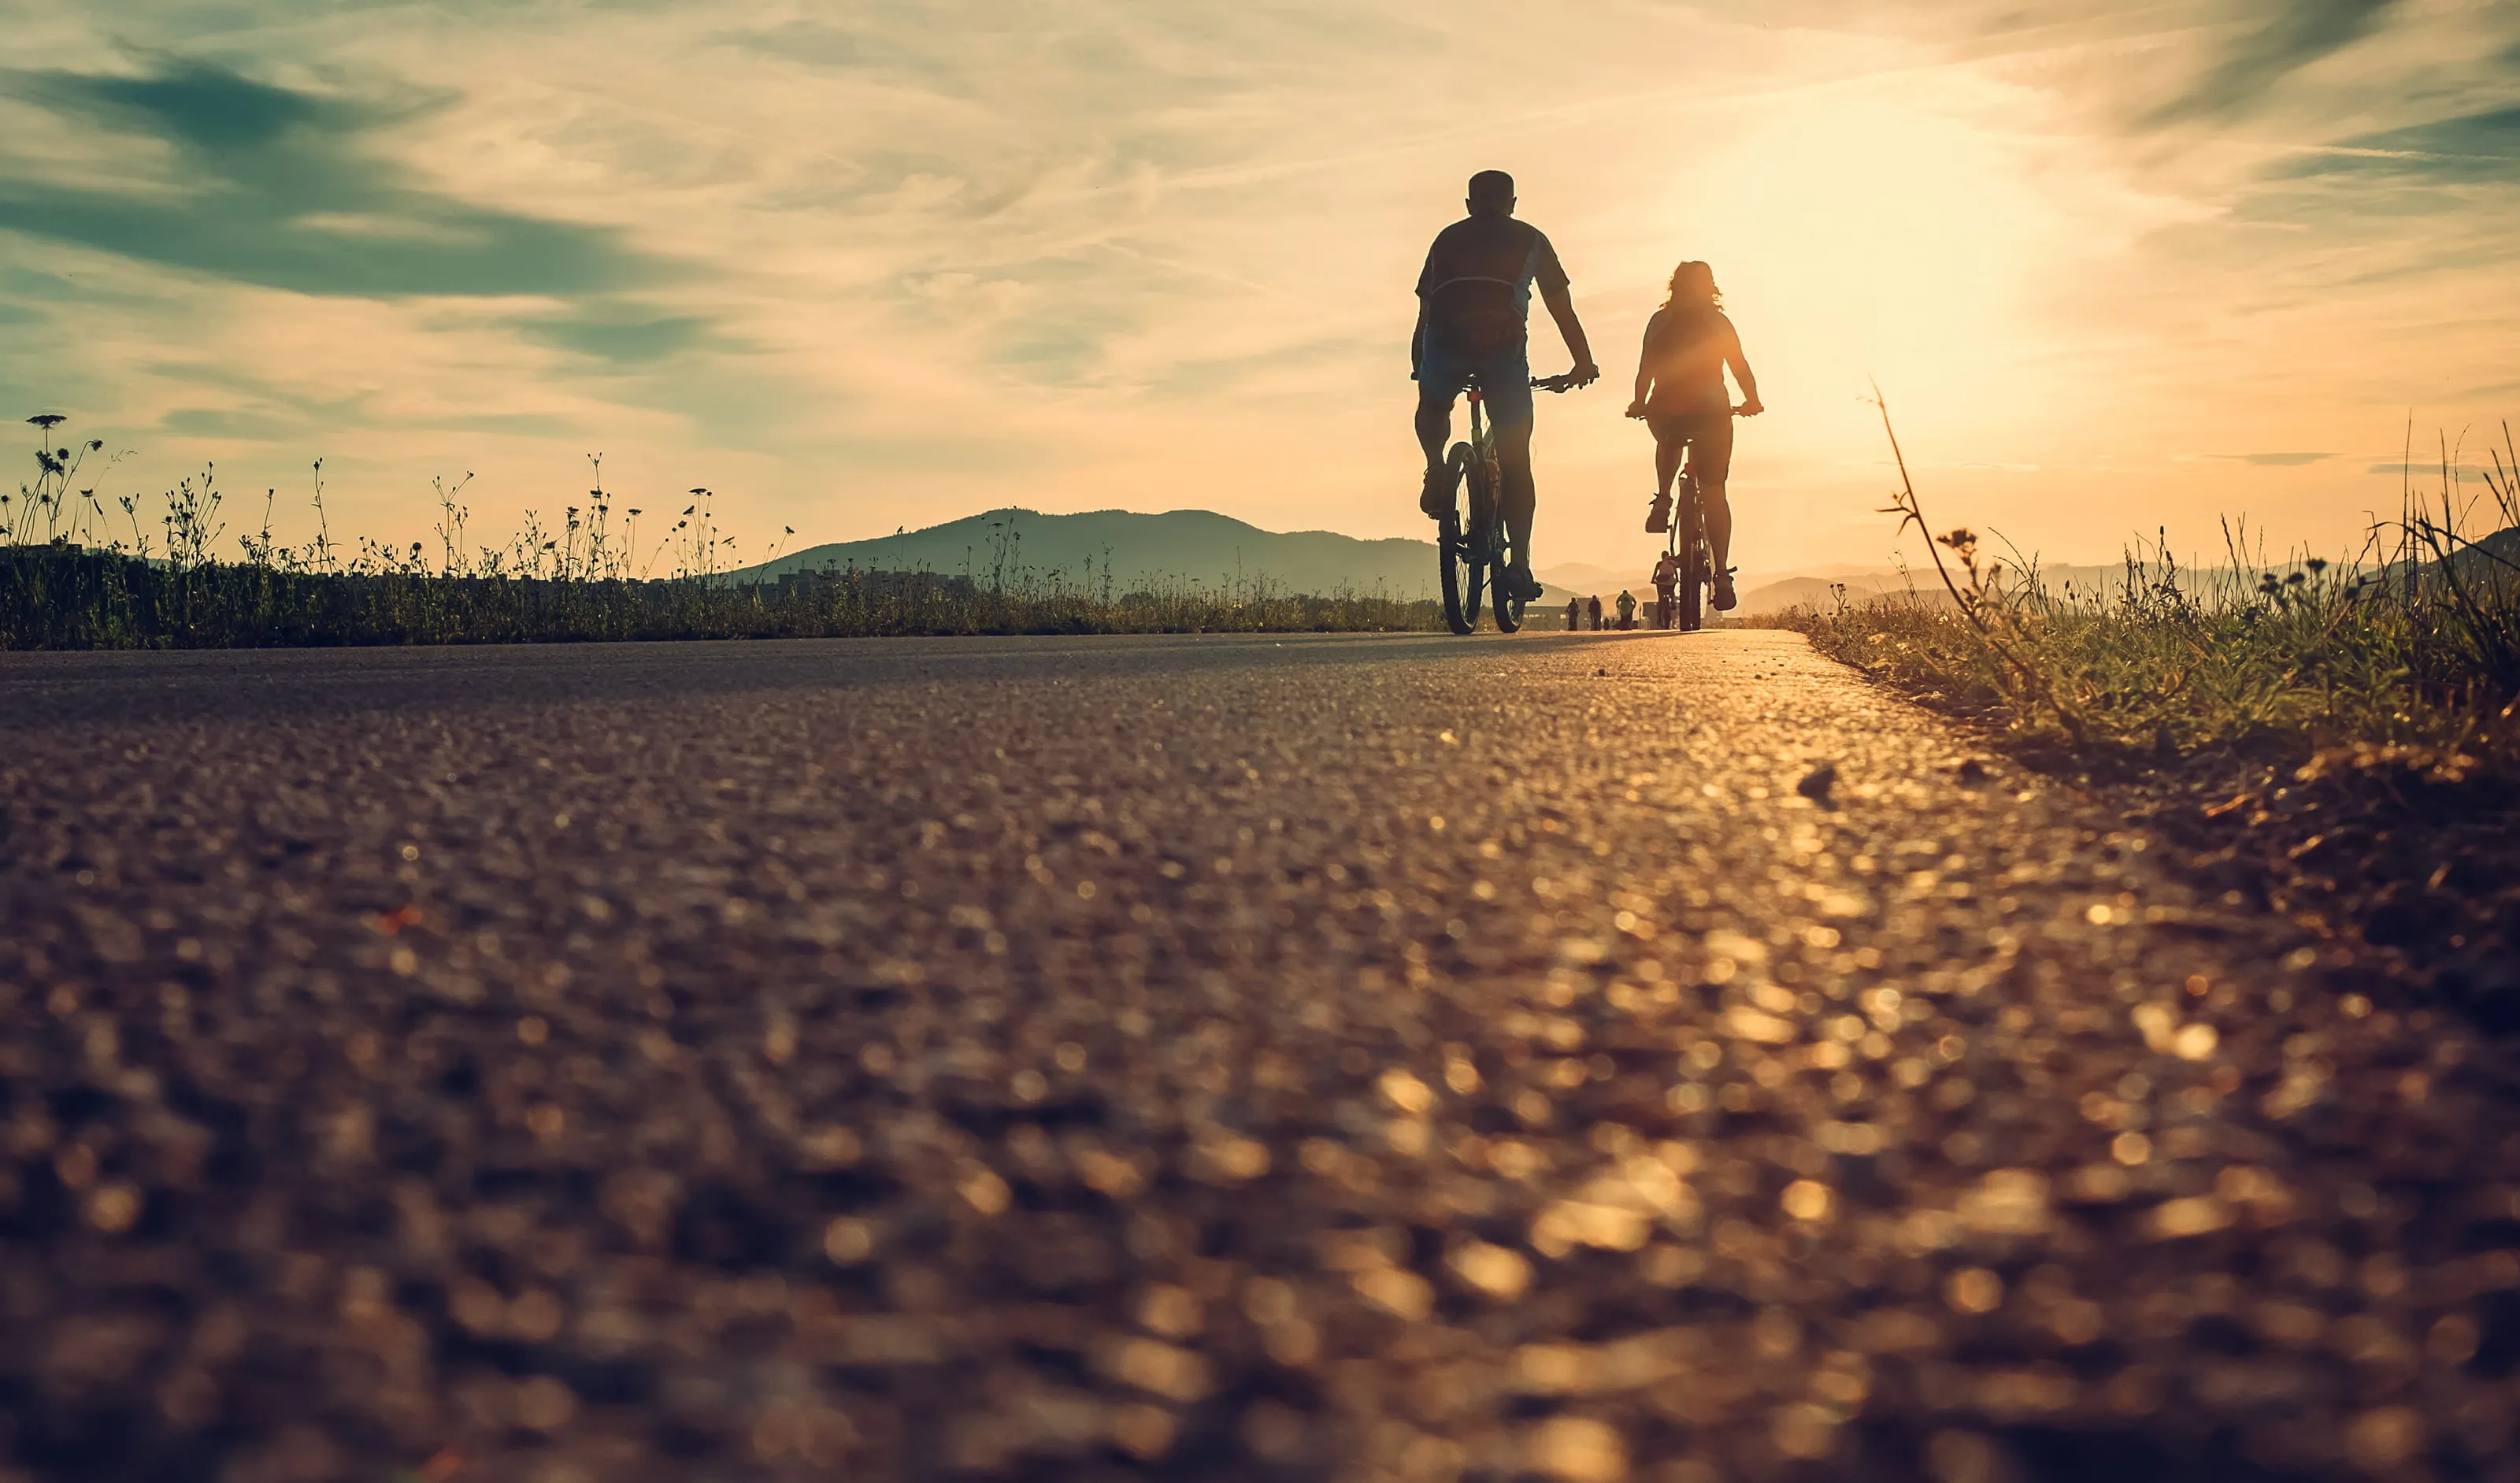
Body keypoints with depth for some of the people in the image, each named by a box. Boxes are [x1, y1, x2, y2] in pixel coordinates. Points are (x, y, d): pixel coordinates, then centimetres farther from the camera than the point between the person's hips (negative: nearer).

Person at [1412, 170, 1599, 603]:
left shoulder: (1447, 238, 29)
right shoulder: (1530, 240, 26)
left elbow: (1425, 313, 29)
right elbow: (1562, 308, 27)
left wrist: (1419, 367, 39)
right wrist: (1583, 361, 36)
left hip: (1446, 339, 1)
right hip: (1504, 341, -1)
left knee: (1432, 407, 33)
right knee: (1515, 458, 8)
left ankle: (1435, 465, 3)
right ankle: (1520, 563, 0)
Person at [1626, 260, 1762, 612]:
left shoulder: (1660, 323, 6)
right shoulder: (1718, 324, 5)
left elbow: (1646, 370, 2)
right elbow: (1741, 368, 5)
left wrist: (1640, 404, 16)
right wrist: (1751, 401, 20)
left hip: (1667, 412, 1)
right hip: (1712, 412, -1)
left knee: (1669, 441, 38)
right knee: (1714, 494, 6)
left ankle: (1663, 501, 14)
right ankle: (1722, 573, -5)